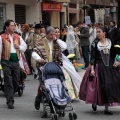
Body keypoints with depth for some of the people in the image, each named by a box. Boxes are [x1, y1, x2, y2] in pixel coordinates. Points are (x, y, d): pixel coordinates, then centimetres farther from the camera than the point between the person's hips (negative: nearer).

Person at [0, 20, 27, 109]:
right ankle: (10, 101, 1)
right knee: (8, 82, -3)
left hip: (16, 61, 5)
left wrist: (19, 47, -4)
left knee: (16, 82, 8)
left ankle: (9, 96, 28)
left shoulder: (18, 37, 12)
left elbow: (25, 47, 17)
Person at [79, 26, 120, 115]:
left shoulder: (110, 42, 4)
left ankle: (106, 108, 13)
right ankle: (94, 103, 22)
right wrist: (92, 69, -13)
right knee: (100, 87, -5)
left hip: (110, 67, 3)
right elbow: (92, 57, -6)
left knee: (110, 86, 2)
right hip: (99, 68, -3)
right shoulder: (95, 44, -4)